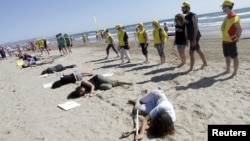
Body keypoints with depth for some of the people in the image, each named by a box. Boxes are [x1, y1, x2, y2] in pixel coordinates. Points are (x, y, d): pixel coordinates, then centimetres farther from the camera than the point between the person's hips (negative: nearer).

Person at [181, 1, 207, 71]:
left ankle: (191, 68, 3)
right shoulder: (185, 17, 10)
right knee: (198, 50, 18)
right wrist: (187, 38, 16)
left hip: (195, 37, -9)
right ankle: (205, 63, 34)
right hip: (191, 37, 9)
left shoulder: (193, 16, -16)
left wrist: (194, 39, -26)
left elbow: (196, 28, -21)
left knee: (191, 52, -7)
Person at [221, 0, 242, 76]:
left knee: (234, 57, 0)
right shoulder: (227, 17, 10)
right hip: (225, 41, 9)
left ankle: (235, 72, 8)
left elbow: (239, 29, -21)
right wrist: (225, 38, 15)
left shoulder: (234, 17, -18)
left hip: (231, 41, -9)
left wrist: (237, 38, -14)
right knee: (227, 56, 18)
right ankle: (228, 70, 31)